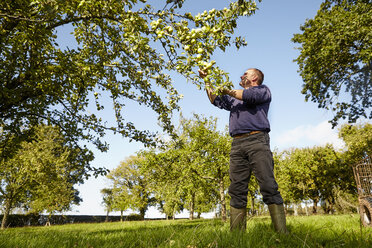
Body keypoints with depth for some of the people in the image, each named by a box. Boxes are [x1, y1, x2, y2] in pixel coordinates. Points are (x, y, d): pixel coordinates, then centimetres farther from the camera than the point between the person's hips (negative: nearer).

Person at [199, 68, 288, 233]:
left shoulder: (263, 90, 16)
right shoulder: (235, 99, 34)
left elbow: (250, 96, -4)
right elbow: (216, 101, 38)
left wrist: (228, 91, 8)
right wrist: (207, 81, 33)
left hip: (257, 140, -5)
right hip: (237, 144, 5)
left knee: (269, 187, -13)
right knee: (237, 191, -3)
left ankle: (281, 232, -12)